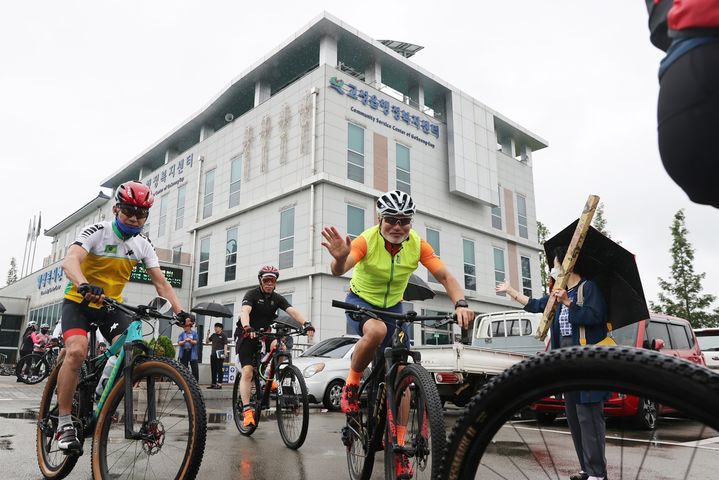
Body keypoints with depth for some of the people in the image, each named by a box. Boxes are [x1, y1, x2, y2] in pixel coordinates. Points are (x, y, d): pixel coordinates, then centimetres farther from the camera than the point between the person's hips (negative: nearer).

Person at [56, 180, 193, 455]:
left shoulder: (143, 244, -6)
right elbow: (70, 260, -35)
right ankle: (64, 423, -14)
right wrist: (85, 286, -57)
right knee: (77, 351, -27)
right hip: (79, 301, -3)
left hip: (111, 306, 4)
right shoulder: (97, 232, -18)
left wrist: (180, 311, -25)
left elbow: (161, 282, -9)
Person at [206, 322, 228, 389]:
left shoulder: (223, 335, -2)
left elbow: (225, 345, -7)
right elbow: (207, 342, 22)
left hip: (219, 355, -7)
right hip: (213, 354, 7)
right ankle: (213, 384, 17)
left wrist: (225, 354, -17)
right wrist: (208, 335, 6)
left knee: (219, 370, -5)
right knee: (213, 370, 10)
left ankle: (219, 384, -3)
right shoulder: (213, 335, 16)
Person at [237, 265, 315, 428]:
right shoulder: (252, 294, -12)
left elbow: (293, 311, -17)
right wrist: (247, 327, -52)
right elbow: (245, 311, -31)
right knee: (247, 372, -16)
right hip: (248, 336, -4)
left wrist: (306, 323, -36)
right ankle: (247, 410, -12)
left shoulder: (277, 298, -1)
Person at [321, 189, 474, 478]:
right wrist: (340, 259, -65)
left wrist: (460, 304, -38)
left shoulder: (418, 245, -16)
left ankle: (400, 447, 8)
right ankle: (351, 386, -11)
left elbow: (445, 276, -19)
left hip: (393, 307, 3)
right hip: (361, 301, -3)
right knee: (376, 331, -38)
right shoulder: (367, 240, -25)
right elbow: (339, 270, -40)